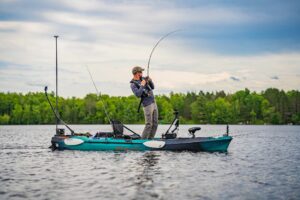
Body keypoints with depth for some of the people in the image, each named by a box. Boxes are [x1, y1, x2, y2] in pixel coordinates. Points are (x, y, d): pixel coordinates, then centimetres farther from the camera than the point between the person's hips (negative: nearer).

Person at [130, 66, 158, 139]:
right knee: (149, 125, -10)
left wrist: (150, 81, -2)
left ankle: (150, 139, 13)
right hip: (147, 105, -8)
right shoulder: (133, 84, -10)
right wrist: (142, 85, -18)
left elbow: (152, 87, 16)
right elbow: (138, 94, -23)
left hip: (153, 103, 8)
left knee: (155, 124, 7)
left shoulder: (143, 79, 12)